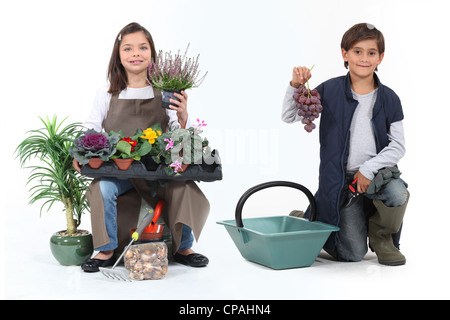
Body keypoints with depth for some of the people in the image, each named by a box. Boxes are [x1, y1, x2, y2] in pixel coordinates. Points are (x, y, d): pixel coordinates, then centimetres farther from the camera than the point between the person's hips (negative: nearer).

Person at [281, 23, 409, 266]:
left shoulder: (389, 99, 1)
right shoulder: (330, 91, -2)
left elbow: (398, 146, -2)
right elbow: (289, 117, -2)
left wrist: (369, 168, -15)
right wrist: (295, 86, -19)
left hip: (377, 172, 2)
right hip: (342, 180, -2)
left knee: (398, 194, -33)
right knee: (353, 254, -6)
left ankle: (382, 238, 1)